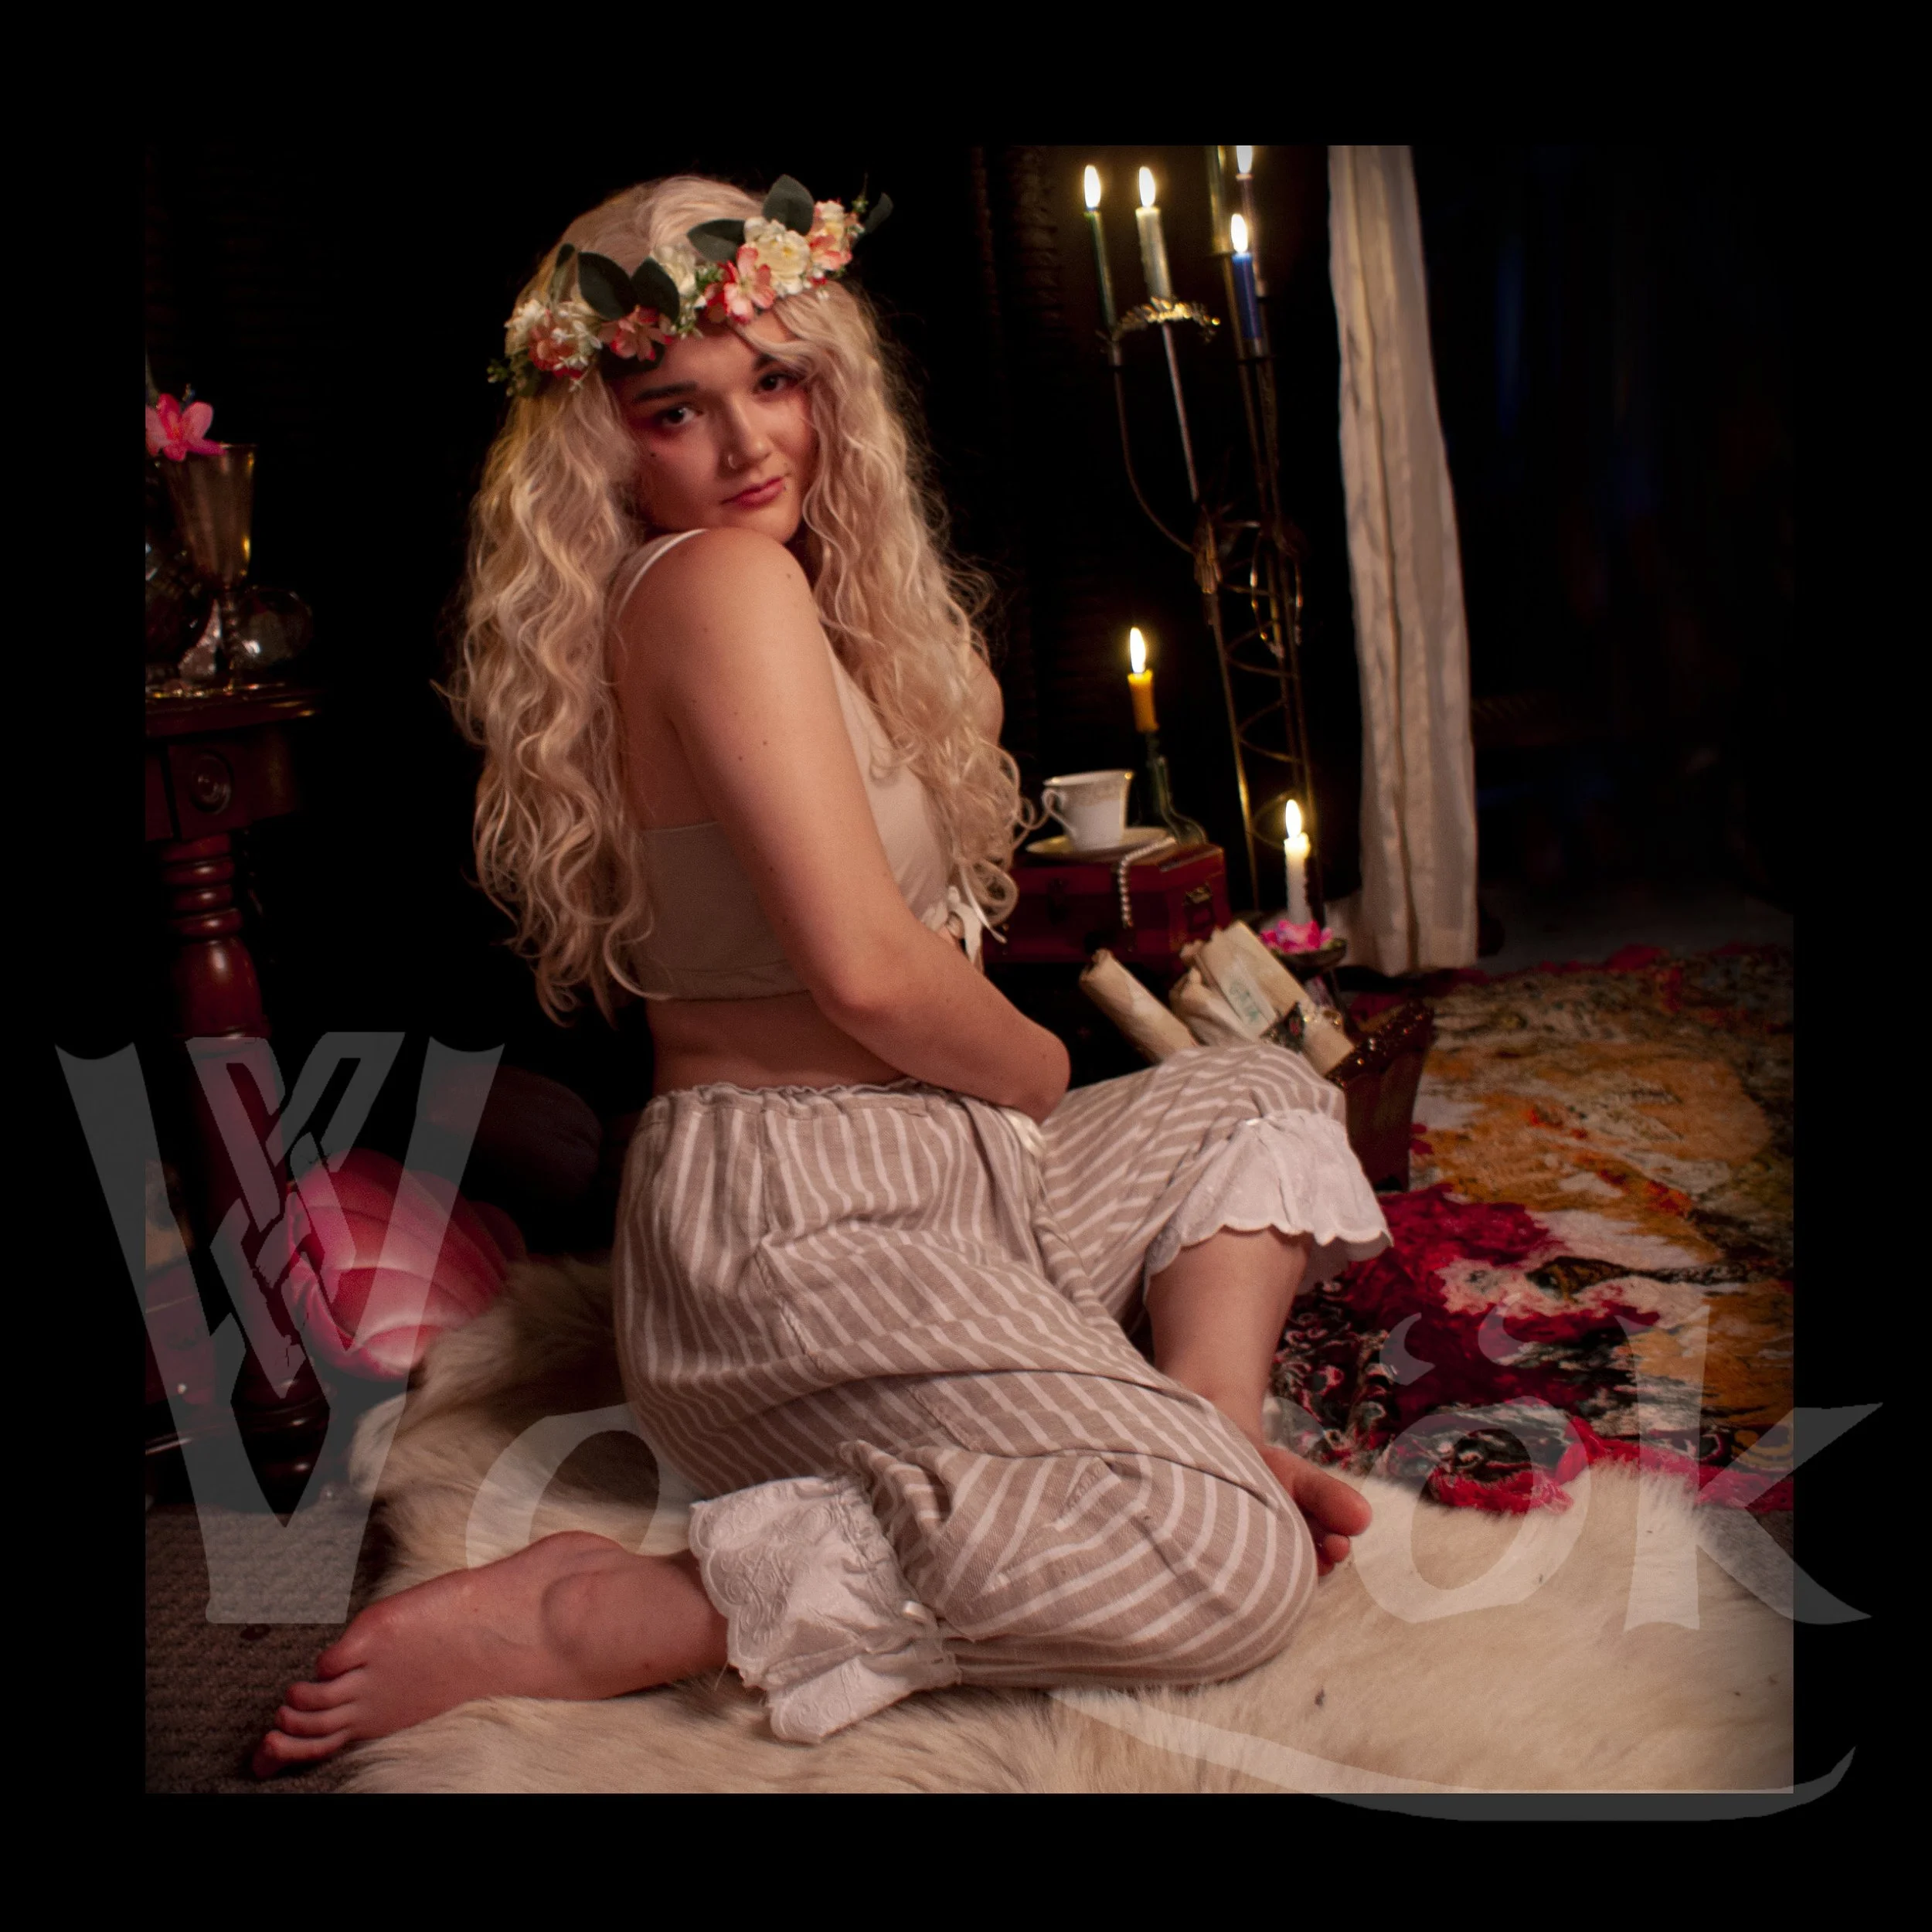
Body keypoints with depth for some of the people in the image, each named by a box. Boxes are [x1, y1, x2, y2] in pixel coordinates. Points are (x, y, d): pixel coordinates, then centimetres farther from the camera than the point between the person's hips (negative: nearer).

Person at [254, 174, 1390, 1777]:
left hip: (915, 1179, 11)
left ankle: (1207, 1425, 2)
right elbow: (863, 965, -22)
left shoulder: (811, 594, 16)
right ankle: (586, 1621, -18)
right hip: (797, 1220, -11)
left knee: (1267, 1093, 27)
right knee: (1235, 1562, -25)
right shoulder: (717, 579, -15)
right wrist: (1046, 1075, -6)